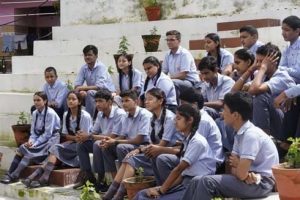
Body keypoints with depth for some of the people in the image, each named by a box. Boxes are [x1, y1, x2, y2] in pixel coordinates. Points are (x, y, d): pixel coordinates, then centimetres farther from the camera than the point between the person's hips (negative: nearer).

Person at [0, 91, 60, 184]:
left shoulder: (50, 113, -16)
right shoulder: (35, 113, 6)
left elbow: (47, 134, -18)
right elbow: (33, 132, 7)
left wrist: (34, 144, -20)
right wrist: (30, 142, -14)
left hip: (50, 140, -7)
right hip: (40, 139, 7)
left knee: (28, 151, -24)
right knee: (21, 148, -16)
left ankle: (14, 175, -22)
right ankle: (10, 173, -19)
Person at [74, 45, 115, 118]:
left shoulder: (101, 67, -17)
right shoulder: (83, 68, 0)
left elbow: (99, 87, -26)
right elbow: (77, 85, -4)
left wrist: (83, 88, -25)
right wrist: (81, 91, -26)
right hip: (93, 94, 6)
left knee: (90, 93, -32)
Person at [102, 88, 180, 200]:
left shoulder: (169, 118, -14)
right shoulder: (154, 118, 12)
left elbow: (162, 145, -15)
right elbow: (153, 144, 11)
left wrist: (140, 150, -11)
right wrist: (140, 150, -8)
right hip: (156, 152, 8)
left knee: (133, 159, -20)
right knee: (129, 158, -12)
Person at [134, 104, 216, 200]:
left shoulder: (197, 141, -14)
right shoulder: (187, 140, 15)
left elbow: (179, 169, -16)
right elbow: (183, 171, 11)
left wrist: (161, 190, -10)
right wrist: (162, 188, 0)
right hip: (185, 183, 9)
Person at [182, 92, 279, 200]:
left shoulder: (251, 134, -20)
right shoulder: (240, 133, 9)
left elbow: (241, 173, -23)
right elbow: (235, 168, 8)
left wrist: (237, 164, 0)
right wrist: (247, 175, -14)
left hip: (262, 183, -9)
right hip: (251, 179, 9)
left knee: (207, 182, -21)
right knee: (197, 181, 2)